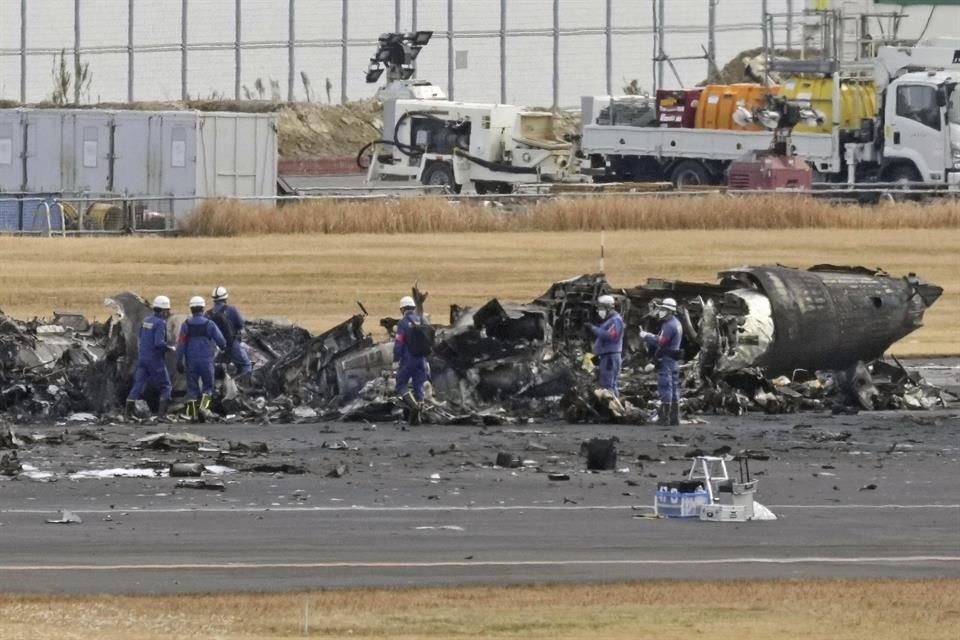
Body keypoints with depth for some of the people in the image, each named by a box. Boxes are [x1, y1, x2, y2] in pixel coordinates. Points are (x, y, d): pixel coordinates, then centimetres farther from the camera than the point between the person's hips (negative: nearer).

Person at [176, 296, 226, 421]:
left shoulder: (186, 325, -2)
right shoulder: (209, 324, -5)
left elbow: (181, 344, -4)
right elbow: (221, 340, 2)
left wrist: (179, 362, 0)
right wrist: (223, 347, 26)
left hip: (191, 360, 1)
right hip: (206, 360, -1)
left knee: (192, 387, 8)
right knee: (208, 386, 11)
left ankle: (192, 412, 4)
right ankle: (204, 406, -9)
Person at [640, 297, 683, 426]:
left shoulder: (669, 325, -16)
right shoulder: (676, 323, 16)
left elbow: (660, 342, -20)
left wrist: (646, 336, -8)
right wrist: (649, 337, 8)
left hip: (666, 359, -10)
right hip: (674, 361, 10)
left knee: (665, 387, -9)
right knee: (674, 388, 11)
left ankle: (665, 417, -11)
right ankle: (674, 418, 13)